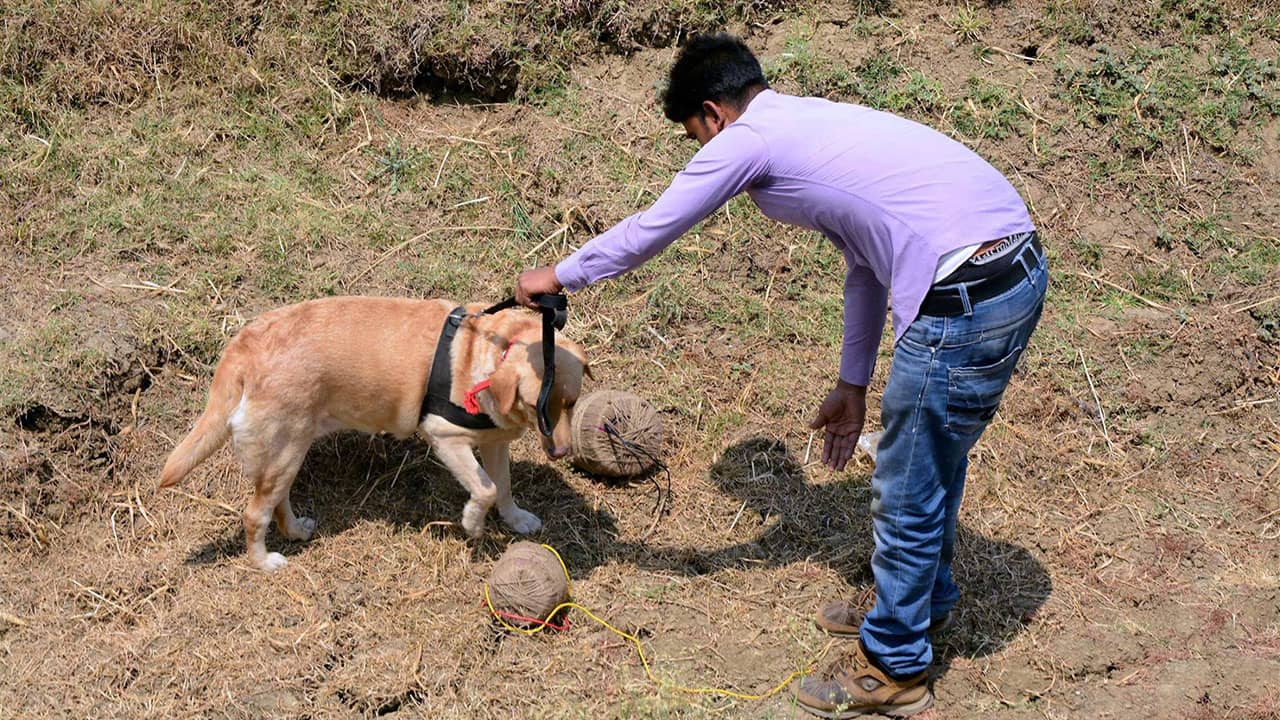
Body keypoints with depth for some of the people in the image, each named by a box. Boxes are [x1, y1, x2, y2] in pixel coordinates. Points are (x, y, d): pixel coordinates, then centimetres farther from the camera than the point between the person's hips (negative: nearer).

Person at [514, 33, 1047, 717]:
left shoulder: (748, 138, -3)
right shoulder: (813, 122, 23)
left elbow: (648, 230, 6)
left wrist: (558, 275, 23)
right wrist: (851, 384, 32)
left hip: (963, 303, -10)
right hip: (1020, 267, 10)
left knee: (907, 494, 8)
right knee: (934, 455, 29)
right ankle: (924, 599, 51)